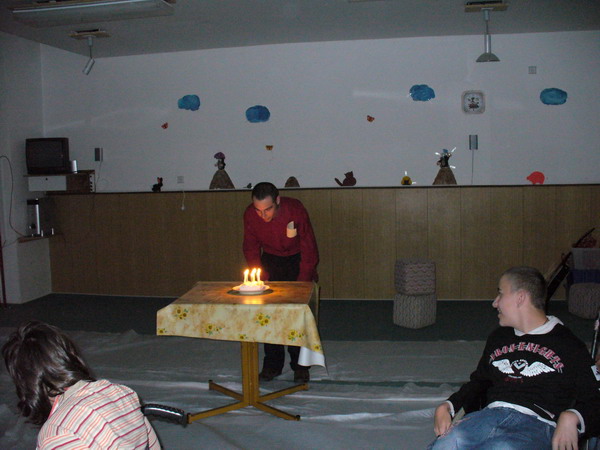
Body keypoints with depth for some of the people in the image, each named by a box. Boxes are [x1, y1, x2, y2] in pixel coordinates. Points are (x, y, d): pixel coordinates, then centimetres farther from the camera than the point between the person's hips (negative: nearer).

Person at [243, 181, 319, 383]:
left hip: (297, 259, -3)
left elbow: (309, 248, -21)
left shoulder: (295, 209, -29)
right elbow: (251, 249, -5)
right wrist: (262, 280, -15)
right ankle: (272, 364, 11)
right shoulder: (250, 215, -20)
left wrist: (301, 285, -21)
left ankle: (300, 365, 7)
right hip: (270, 259, 3)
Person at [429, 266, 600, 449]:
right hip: (492, 414, 4)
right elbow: (479, 382, 30)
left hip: (538, 423, -4)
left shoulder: (569, 345, 10)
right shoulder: (499, 337, 28)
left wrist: (572, 417, -16)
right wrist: (448, 406, 12)